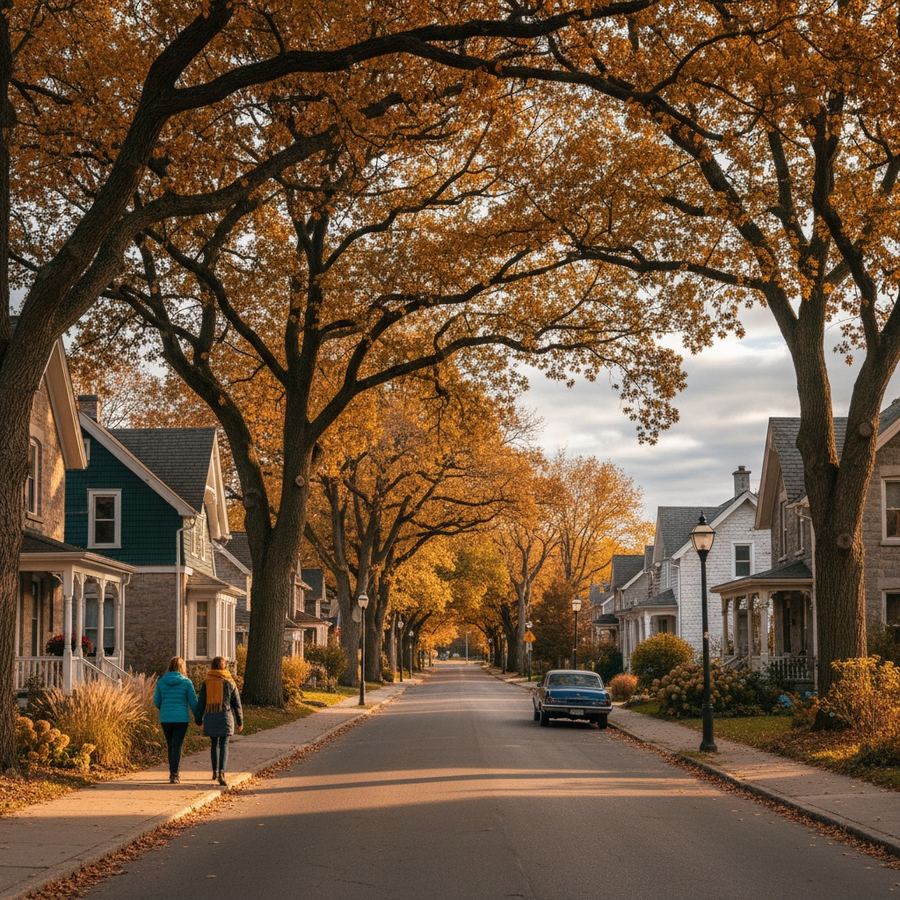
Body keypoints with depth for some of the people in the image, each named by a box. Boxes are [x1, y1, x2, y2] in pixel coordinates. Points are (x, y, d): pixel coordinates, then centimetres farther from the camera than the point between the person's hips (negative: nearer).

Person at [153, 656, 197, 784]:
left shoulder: (161, 682, 1)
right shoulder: (186, 682, -6)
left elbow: (156, 702, 6)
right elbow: (193, 702, -4)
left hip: (165, 718, 3)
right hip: (181, 718, -3)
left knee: (171, 745, 16)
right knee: (177, 746, 1)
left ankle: (173, 773, 24)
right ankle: (174, 775, -6)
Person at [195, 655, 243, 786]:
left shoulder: (206, 683, 3)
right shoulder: (229, 683, 0)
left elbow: (201, 703, 3)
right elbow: (237, 703, 4)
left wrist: (198, 720, 10)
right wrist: (240, 721, 12)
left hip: (210, 717, 2)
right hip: (225, 716, -2)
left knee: (214, 743, 19)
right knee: (224, 745, -5)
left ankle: (215, 772, 29)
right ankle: (221, 773, -22)